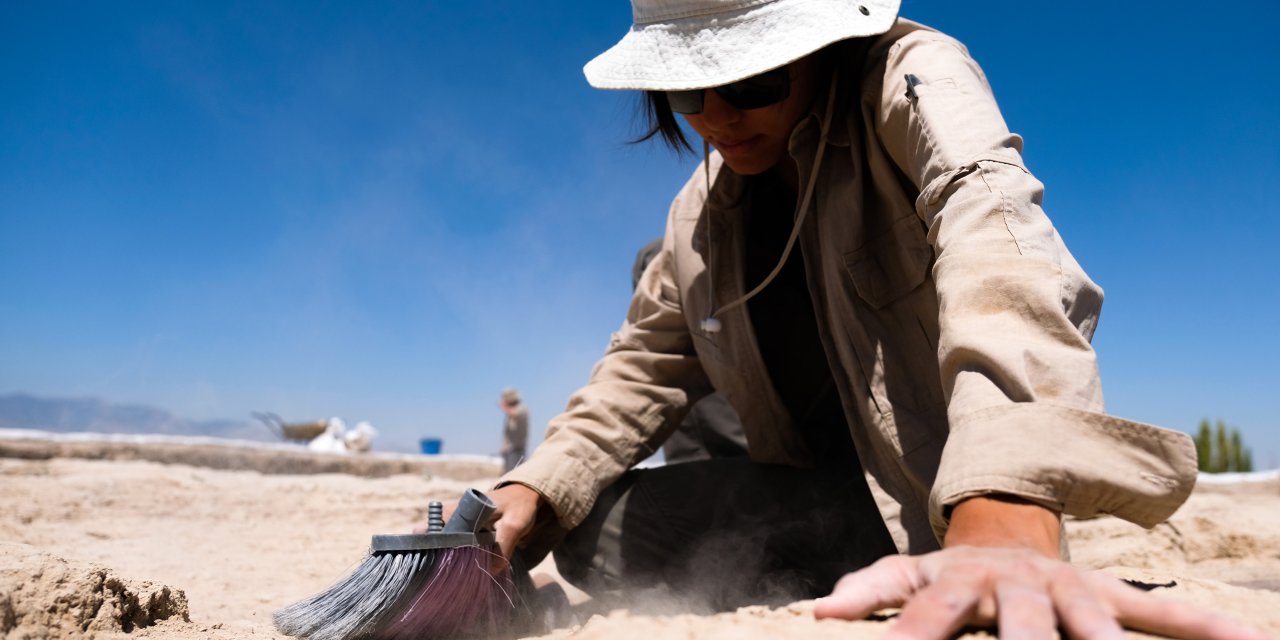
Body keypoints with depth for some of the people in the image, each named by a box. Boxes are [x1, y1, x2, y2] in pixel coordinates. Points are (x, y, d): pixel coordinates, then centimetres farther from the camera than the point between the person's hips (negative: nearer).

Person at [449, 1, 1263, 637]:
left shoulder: (912, 81, -15)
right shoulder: (702, 208, 5)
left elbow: (992, 246, -35)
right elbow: (646, 365, 8)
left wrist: (1004, 526, -52)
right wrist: (532, 491, -8)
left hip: (949, 499, -4)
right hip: (828, 500, 5)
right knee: (588, 525, -7)